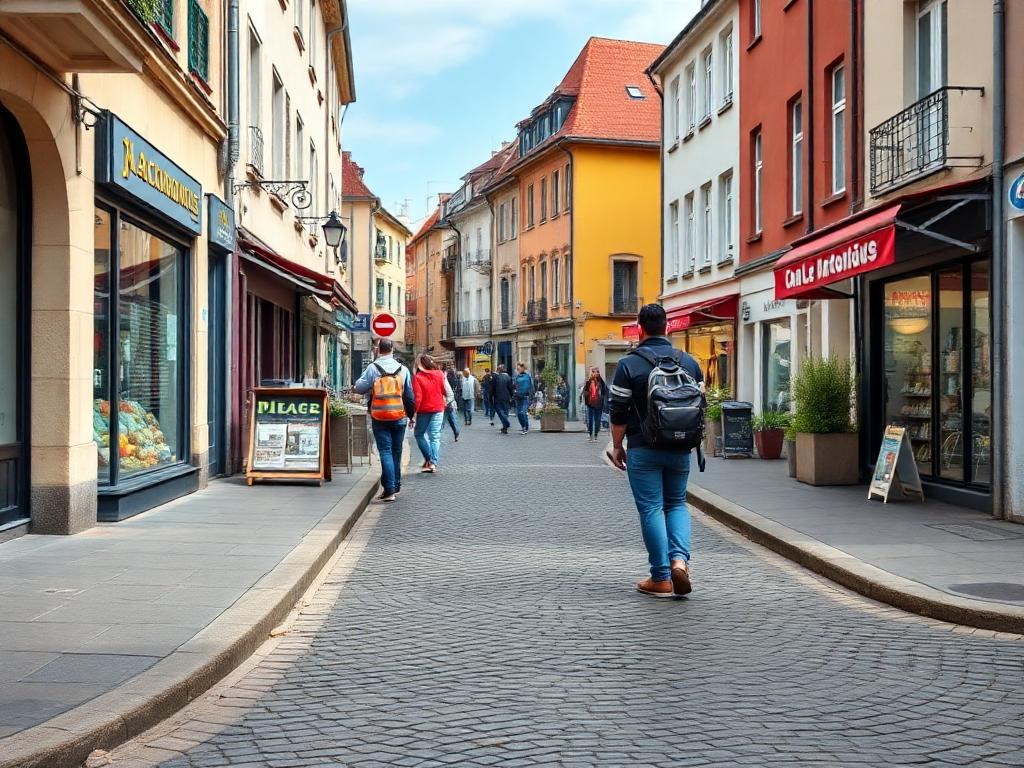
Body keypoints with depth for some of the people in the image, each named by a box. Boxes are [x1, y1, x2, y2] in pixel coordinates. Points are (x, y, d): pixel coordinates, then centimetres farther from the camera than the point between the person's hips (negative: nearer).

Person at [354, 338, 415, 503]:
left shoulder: (372, 368, -7)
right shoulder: (403, 369, 1)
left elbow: (359, 388, -4)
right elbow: (410, 395, 5)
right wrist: (411, 414, 16)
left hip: (379, 419, -2)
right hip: (399, 418, 2)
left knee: (385, 452, -1)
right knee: (396, 452, 15)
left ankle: (389, 490, -9)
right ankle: (395, 485, 24)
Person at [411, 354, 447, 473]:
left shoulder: (417, 377, -12)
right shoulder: (439, 374, -1)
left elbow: (417, 397, -16)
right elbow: (445, 391, 7)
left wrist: (413, 412, -11)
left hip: (424, 410, -3)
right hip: (438, 409, 3)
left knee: (419, 433, 17)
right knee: (435, 436, 3)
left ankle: (428, 458, 10)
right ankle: (433, 463, -4)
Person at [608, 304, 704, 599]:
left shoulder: (629, 364, -7)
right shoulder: (689, 362, 6)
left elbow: (619, 413, -7)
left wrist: (617, 446, 4)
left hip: (643, 449, -4)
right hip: (680, 449, 4)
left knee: (651, 509, 2)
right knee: (677, 504, 17)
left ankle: (661, 579, 4)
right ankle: (679, 559, -4)